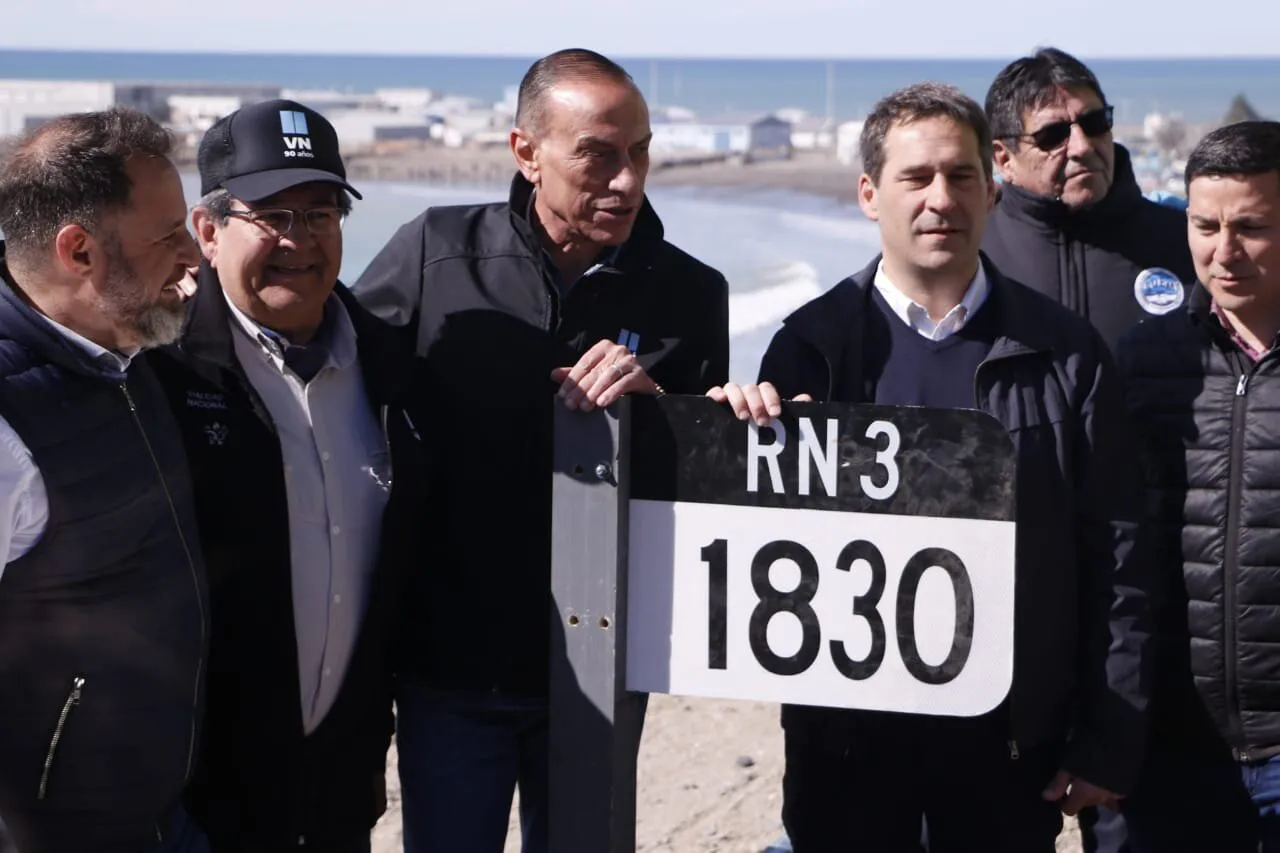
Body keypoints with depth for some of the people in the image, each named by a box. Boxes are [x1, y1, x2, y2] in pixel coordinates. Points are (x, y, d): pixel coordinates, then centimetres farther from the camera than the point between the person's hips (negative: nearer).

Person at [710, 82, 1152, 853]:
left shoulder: (1063, 351, 0)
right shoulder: (814, 344, -1)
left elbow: (1116, 554, 0)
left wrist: (1113, 738, -2)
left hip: (1011, 733, 0)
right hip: (847, 730, 0)